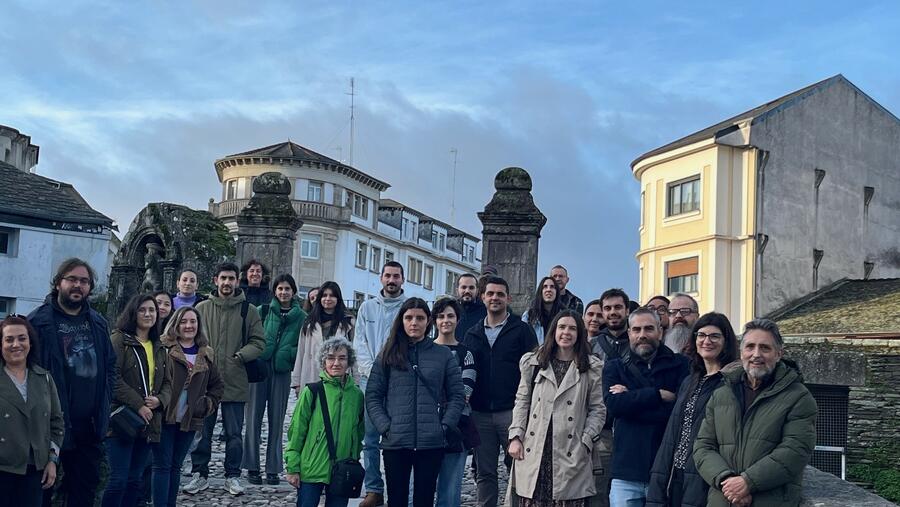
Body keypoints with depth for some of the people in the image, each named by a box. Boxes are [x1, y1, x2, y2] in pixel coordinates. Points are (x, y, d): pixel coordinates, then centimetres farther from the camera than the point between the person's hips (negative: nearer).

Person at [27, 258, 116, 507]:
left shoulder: (98, 322, 11)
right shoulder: (39, 321, -7)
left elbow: (109, 365, 17)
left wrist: (104, 403, 8)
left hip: (89, 425, 5)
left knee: (86, 485, 14)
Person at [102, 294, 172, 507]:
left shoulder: (159, 347, 17)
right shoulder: (119, 340, -4)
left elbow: (167, 383, 17)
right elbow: (113, 378, -14)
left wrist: (159, 400, -4)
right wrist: (138, 405, -18)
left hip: (148, 423, 6)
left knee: (135, 480, 11)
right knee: (119, 479, -9)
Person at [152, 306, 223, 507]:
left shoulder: (205, 355, 9)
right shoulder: (164, 349, -7)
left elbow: (217, 385, 17)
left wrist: (207, 405, 5)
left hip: (189, 421, 4)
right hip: (164, 417, -4)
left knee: (175, 466, 13)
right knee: (163, 466, -2)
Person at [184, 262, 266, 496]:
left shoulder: (248, 310, 2)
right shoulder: (202, 308, 5)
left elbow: (258, 342, 2)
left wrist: (240, 355, -14)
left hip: (235, 382, -1)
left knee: (234, 433, 6)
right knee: (201, 431, 8)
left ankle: (232, 476, 18)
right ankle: (200, 474, 21)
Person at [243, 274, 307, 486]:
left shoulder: (302, 317, 6)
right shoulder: (263, 311, 4)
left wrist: (288, 354, -6)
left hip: (282, 372, 1)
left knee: (277, 420, 4)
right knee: (254, 417, 0)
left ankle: (273, 469, 11)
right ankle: (252, 466, 7)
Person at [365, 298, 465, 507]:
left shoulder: (444, 355, 7)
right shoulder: (388, 355, 7)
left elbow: (457, 396, 6)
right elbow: (372, 396, 4)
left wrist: (445, 426, -6)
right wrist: (385, 427, -7)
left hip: (431, 443, 0)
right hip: (395, 443, 0)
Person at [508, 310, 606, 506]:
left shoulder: (592, 368, 6)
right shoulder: (533, 362, 11)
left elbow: (598, 409, 6)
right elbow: (522, 402, 11)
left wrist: (586, 442, -4)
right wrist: (515, 437, 2)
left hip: (570, 452, -1)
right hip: (534, 451, 1)